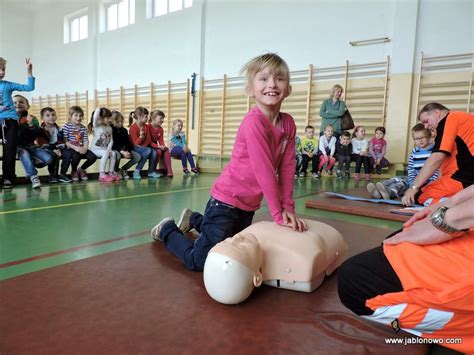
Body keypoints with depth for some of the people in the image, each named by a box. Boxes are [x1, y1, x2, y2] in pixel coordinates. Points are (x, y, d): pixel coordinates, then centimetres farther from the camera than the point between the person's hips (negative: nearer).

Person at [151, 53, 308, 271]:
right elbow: (264, 171, -26)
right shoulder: (253, 121, -25)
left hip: (248, 205, 8)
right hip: (226, 201, -8)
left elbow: (287, 167, -2)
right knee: (198, 261, 0)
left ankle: (195, 220, 48)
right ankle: (168, 230, 26)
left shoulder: (289, 124, -2)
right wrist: (278, 215, -20)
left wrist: (288, 207, -6)